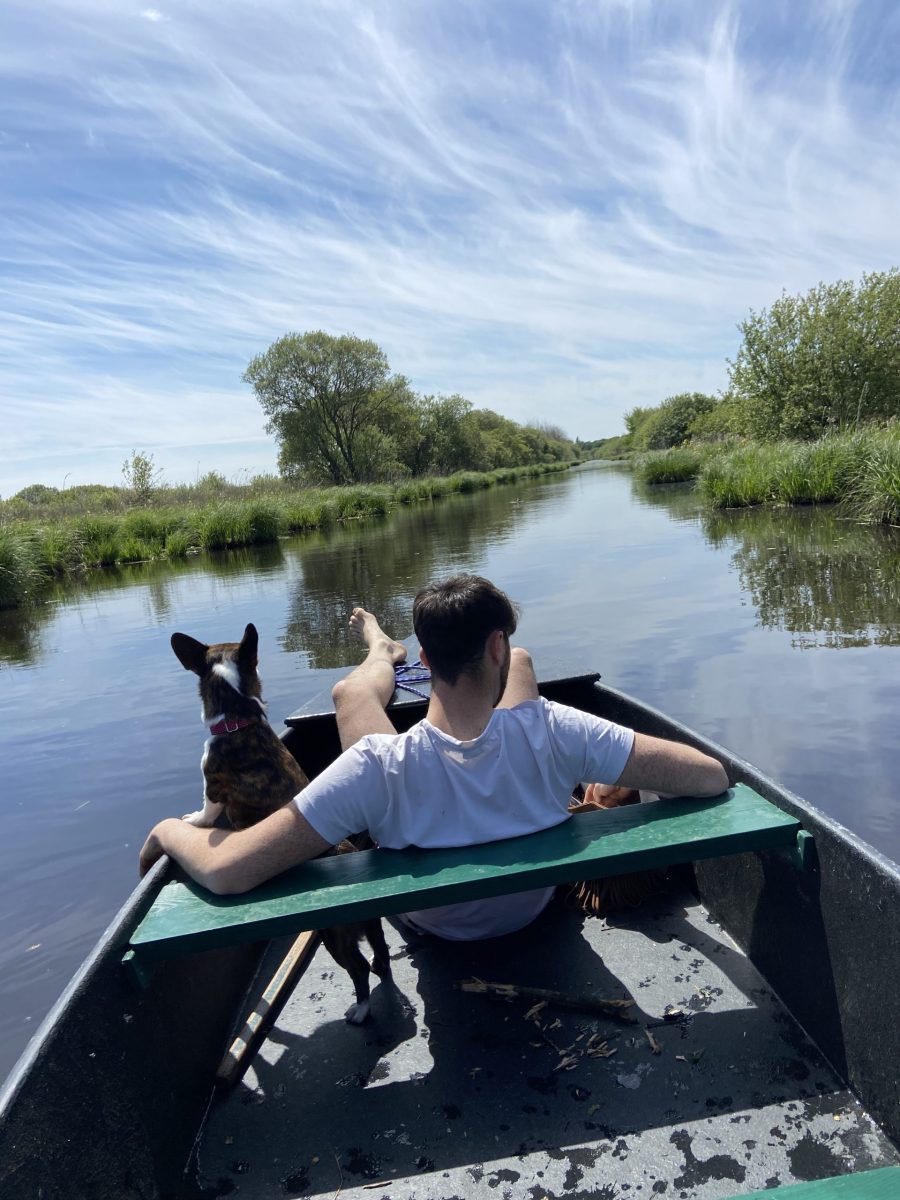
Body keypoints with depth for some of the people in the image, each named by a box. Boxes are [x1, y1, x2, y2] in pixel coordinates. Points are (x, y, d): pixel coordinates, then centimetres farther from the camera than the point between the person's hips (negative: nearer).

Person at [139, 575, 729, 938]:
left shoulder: (379, 767, -42)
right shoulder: (553, 731, -39)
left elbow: (224, 871, -41)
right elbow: (713, 775, -32)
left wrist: (171, 829, -19)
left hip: (431, 925, -1)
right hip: (536, 909, 2)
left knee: (352, 690, 6)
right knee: (524, 663, 8)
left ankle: (383, 653, 46)